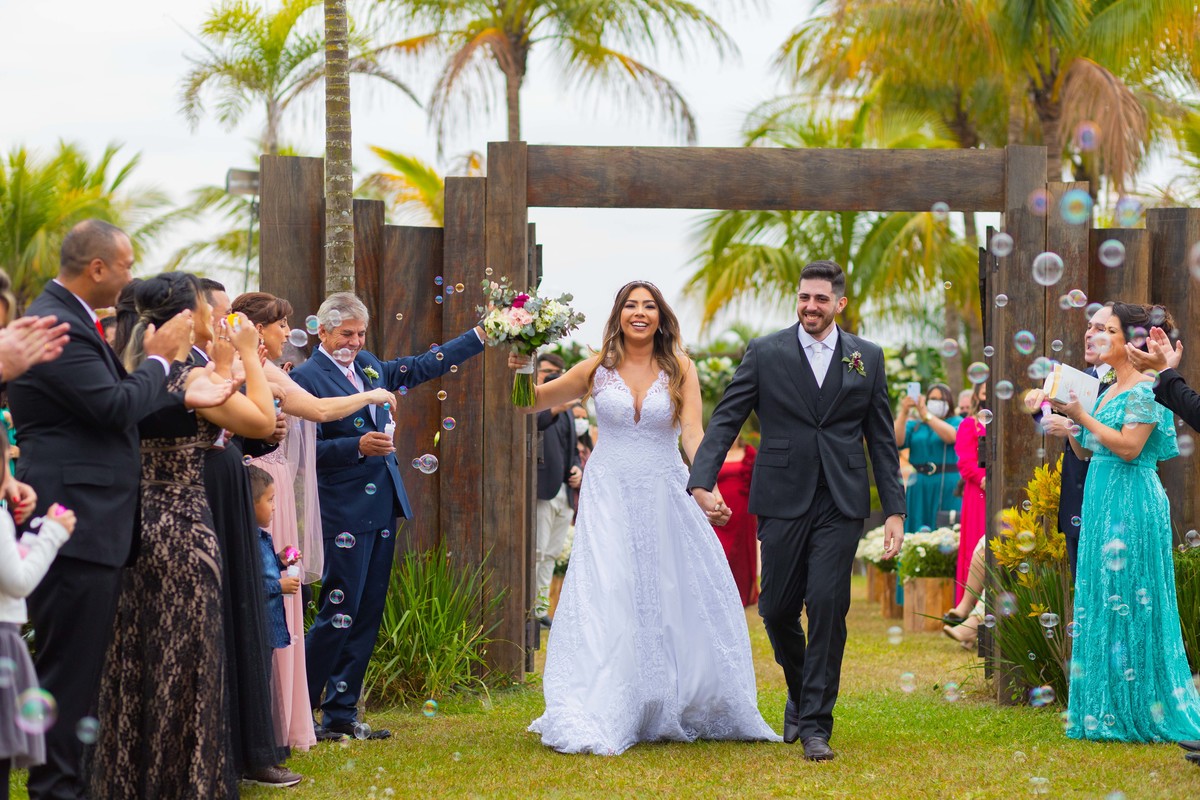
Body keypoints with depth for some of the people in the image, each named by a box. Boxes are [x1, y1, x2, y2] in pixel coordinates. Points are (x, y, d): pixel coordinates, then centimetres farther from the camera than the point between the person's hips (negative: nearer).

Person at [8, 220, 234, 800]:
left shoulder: (73, 321, 17)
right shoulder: (57, 325, -16)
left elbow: (112, 405, 21)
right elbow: (116, 405, -20)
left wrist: (182, 398, 13)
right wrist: (159, 358, -5)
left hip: (94, 520, 11)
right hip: (75, 522, -11)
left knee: (82, 661, 15)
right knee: (70, 663, -7)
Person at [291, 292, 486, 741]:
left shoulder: (369, 366, 14)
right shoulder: (307, 377, -9)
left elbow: (422, 367, 23)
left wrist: (481, 336, 21)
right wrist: (358, 446, -23)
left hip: (382, 509, 8)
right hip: (345, 513, -8)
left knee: (367, 617, 9)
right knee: (340, 615, -8)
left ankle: (341, 715, 14)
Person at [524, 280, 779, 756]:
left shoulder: (680, 369, 0)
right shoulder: (597, 369, 3)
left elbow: (693, 434, -10)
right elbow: (534, 402, 9)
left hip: (665, 500, 0)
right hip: (609, 499, 0)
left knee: (677, 603, 4)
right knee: (607, 604, -7)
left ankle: (687, 714, 20)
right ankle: (600, 721, -7)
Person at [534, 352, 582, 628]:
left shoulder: (567, 413, 22)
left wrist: (577, 469, 9)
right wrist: (553, 410, -47)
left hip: (565, 493, 8)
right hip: (541, 491, -8)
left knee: (551, 555, 12)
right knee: (535, 552, -11)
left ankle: (541, 608, 18)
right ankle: (527, 609, -10)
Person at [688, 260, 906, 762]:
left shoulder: (867, 357, 8)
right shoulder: (765, 354, 4)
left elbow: (882, 439, 9)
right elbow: (725, 420, -1)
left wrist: (894, 510, 4)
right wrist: (702, 481, -15)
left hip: (840, 504, 0)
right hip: (783, 500, 0)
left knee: (828, 607, -9)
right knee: (777, 608, 4)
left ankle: (815, 724, -2)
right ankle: (799, 694, 32)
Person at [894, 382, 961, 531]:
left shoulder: (956, 422, 8)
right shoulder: (914, 425, 13)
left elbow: (951, 436, -15)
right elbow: (897, 441, -5)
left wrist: (925, 413, -20)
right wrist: (903, 413, -18)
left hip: (947, 488, -2)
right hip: (919, 488, 2)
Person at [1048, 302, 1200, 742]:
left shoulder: (1146, 388, -9)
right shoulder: (1109, 390, 17)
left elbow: (1129, 446, -19)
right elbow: (1085, 450, 18)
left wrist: (1082, 414, -16)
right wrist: (1067, 417, 3)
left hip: (1131, 505, -9)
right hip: (1101, 502, 9)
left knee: (1128, 601, -6)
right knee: (1101, 602, 9)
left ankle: (1140, 711, 0)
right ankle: (1108, 711, 14)